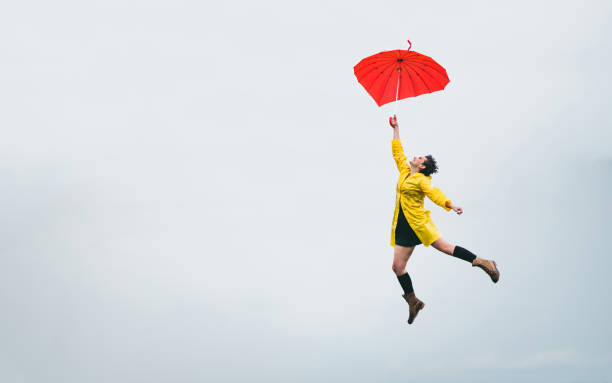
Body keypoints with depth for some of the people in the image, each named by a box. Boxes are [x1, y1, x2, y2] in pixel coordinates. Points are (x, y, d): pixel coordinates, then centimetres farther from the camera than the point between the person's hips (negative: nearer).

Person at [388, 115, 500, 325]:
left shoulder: (422, 180, -4)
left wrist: (449, 205, -38)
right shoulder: (404, 171, 16)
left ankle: (482, 262, -2)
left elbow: (434, 193, -20)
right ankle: (413, 301, 13)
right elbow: (397, 151, 27)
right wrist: (396, 129, 29)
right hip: (402, 227, 7)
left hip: (418, 222, -7)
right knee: (398, 266, 2)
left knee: (444, 247, -15)